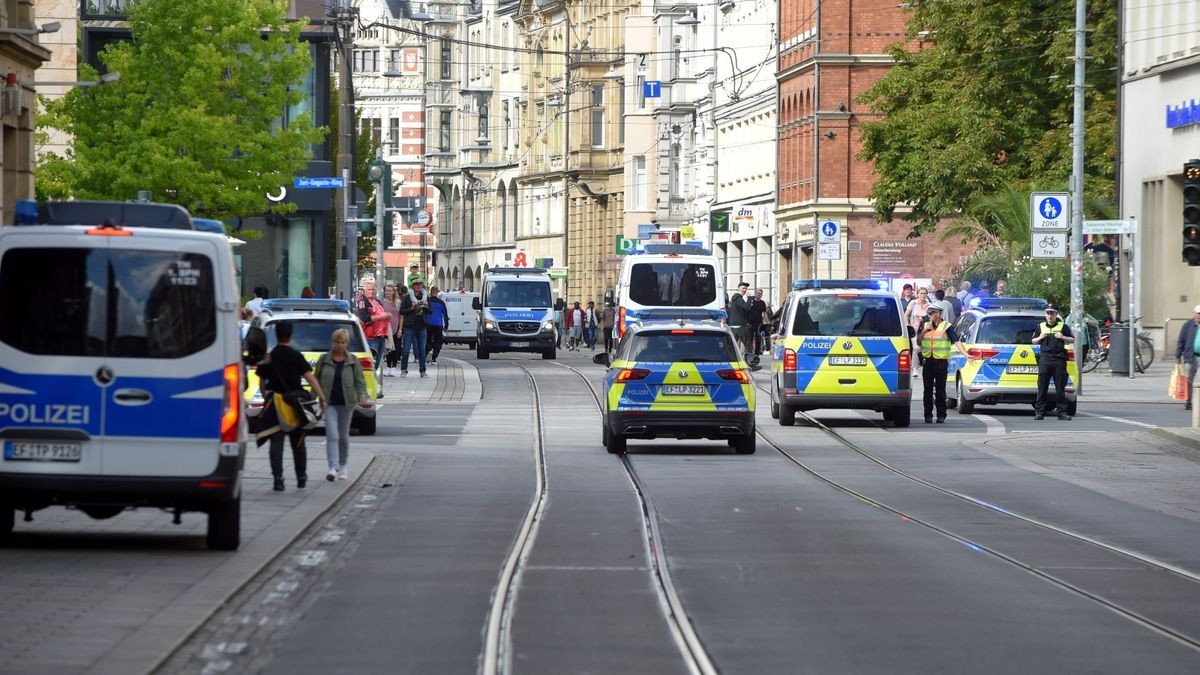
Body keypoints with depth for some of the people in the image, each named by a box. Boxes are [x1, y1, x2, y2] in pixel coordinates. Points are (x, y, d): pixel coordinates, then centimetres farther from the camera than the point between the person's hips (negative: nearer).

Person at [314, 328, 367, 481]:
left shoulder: (352, 361, 3)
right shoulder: (324, 359, 1)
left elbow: (360, 380, 4)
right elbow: (316, 379, 7)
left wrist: (362, 395, -12)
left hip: (346, 403, 1)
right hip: (329, 403, -1)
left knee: (344, 436, 12)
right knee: (332, 435, -13)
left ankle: (342, 467, 29)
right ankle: (333, 468, -20)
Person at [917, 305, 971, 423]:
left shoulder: (946, 326, -3)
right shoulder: (925, 326, 12)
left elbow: (957, 341, -10)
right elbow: (918, 342, 13)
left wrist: (966, 354, -23)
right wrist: (924, 331, -3)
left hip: (941, 362, -4)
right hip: (927, 361, 4)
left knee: (940, 390, 0)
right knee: (928, 390, 5)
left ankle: (941, 415, 5)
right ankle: (928, 415, 10)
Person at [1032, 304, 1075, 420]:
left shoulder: (1063, 326, 8)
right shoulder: (1041, 327, 15)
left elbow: (1072, 340, 10)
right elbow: (1033, 341, 20)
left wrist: (1063, 337, -7)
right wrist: (1040, 338, 0)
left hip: (1059, 359, -1)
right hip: (1045, 358, 1)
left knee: (1060, 387, -1)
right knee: (1042, 386, -1)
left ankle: (1062, 412, 2)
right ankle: (1039, 412, 1)